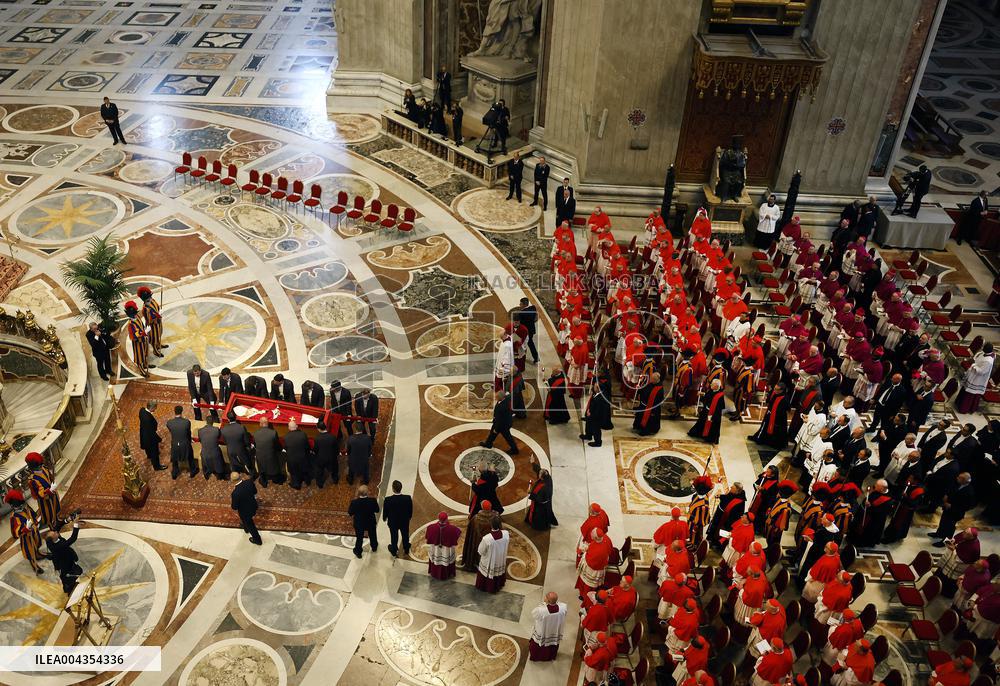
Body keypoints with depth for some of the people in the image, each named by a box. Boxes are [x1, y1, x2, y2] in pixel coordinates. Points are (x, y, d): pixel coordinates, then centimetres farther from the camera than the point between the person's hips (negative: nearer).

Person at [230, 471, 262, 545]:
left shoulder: (235, 493, -38)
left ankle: (257, 540, 45)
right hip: (253, 506, 5)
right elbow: (255, 491, -4)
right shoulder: (249, 482, -24)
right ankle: (246, 528, 68)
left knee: (250, 525, 23)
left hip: (245, 511, -5)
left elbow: (234, 507, -22)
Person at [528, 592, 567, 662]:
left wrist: (543, 604, -17)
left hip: (541, 633, -3)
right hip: (555, 632, 3)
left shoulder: (541, 611, -43)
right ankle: (550, 657, 60)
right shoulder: (563, 607, -34)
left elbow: (533, 614, -19)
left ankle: (534, 657, 56)